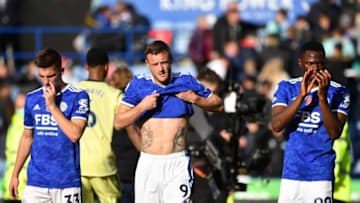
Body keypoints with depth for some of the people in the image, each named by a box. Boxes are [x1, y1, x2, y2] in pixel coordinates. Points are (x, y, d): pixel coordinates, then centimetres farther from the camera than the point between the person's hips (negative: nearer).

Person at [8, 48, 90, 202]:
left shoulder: (78, 97, -4)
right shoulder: (32, 98, 10)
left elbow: (75, 134, -16)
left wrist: (52, 105, -15)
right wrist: (15, 174, 19)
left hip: (66, 182, -4)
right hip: (35, 181, 4)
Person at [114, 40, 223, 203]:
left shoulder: (186, 82, 3)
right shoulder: (139, 84, 3)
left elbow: (218, 105, 13)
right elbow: (118, 123, 0)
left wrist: (195, 99, -4)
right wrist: (142, 106, -14)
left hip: (178, 165, -2)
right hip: (148, 164, 2)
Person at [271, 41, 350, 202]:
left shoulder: (338, 92, -1)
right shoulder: (287, 88, 6)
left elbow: (334, 133, -12)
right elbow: (276, 125, -9)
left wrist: (322, 97, -21)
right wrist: (301, 96, -17)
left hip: (321, 173, -2)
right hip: (291, 171, 3)